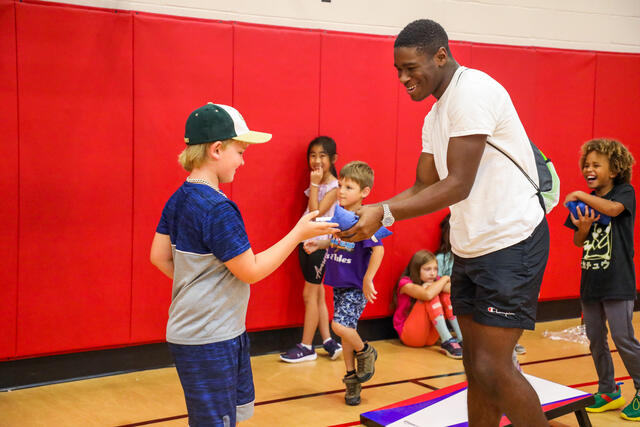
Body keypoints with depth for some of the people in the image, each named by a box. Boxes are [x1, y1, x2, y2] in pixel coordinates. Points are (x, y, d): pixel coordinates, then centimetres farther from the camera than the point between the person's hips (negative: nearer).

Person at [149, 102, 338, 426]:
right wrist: (299, 233, -13)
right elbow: (250, 270, -19)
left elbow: (159, 257, 11)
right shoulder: (217, 209, -23)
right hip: (208, 343, -9)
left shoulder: (179, 200, 5)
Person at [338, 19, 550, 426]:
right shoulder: (436, 115, 13)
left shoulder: (472, 91, -17)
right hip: (472, 247, 9)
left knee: (492, 368, -9)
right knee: (476, 365, 12)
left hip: (512, 240, -9)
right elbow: (424, 188, 12)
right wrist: (368, 213, -1)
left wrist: (384, 213, -24)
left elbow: (458, 186, -23)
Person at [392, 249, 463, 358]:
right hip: (409, 335, -6)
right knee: (431, 294, -25)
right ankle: (447, 342, -31)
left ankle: (461, 338, -18)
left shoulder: (435, 281, 5)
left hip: (431, 335, 6)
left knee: (444, 291, -11)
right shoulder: (405, 283, -14)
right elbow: (427, 294, -34)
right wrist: (444, 279, -19)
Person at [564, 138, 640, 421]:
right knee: (595, 338, 11)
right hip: (590, 281, 6)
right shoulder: (586, 201, 9)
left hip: (617, 281, -6)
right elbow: (578, 241, 9)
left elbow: (613, 208, -28)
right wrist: (583, 227, -12)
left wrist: (579, 195, -19)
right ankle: (608, 392, 24)